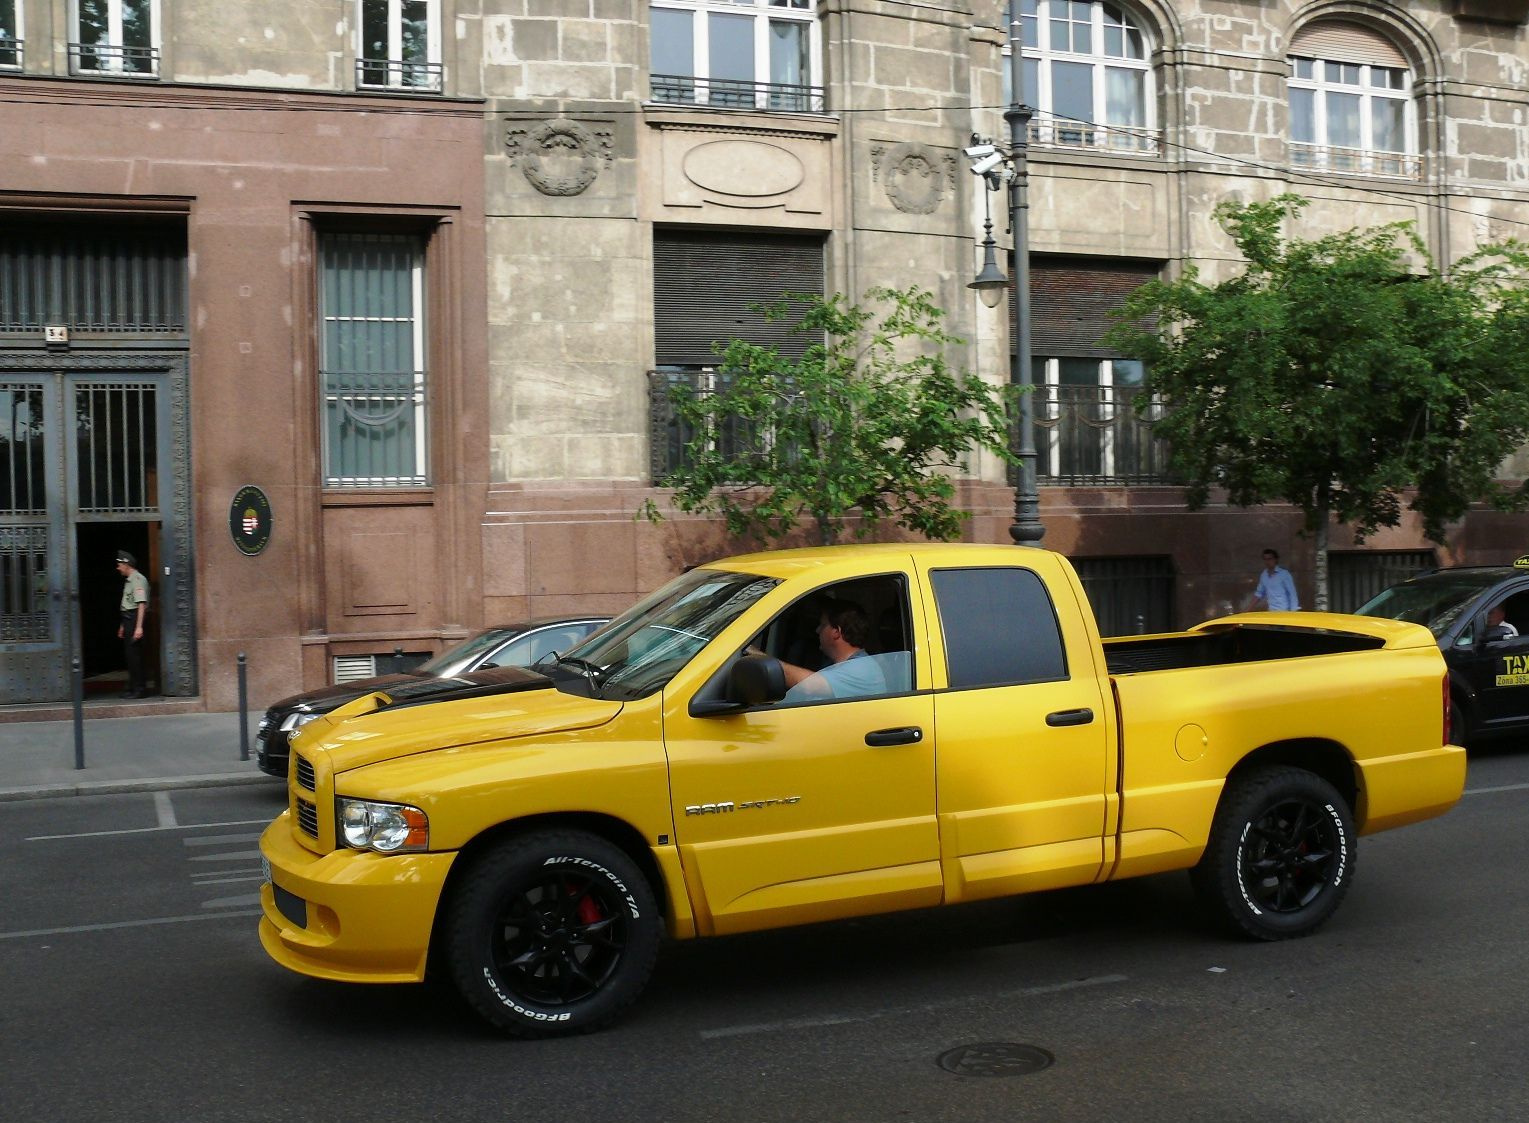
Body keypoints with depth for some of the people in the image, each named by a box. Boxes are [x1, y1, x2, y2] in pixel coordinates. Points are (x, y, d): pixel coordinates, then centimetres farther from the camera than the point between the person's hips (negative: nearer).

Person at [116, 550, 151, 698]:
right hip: (128, 620, 10)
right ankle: (134, 688, 17)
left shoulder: (138, 579, -13)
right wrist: (123, 626, 27)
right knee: (130, 654, 12)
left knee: (134, 655, -9)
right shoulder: (128, 580, 19)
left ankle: (139, 689, -6)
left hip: (135, 619, -10)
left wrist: (139, 627, -27)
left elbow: (141, 604, -22)